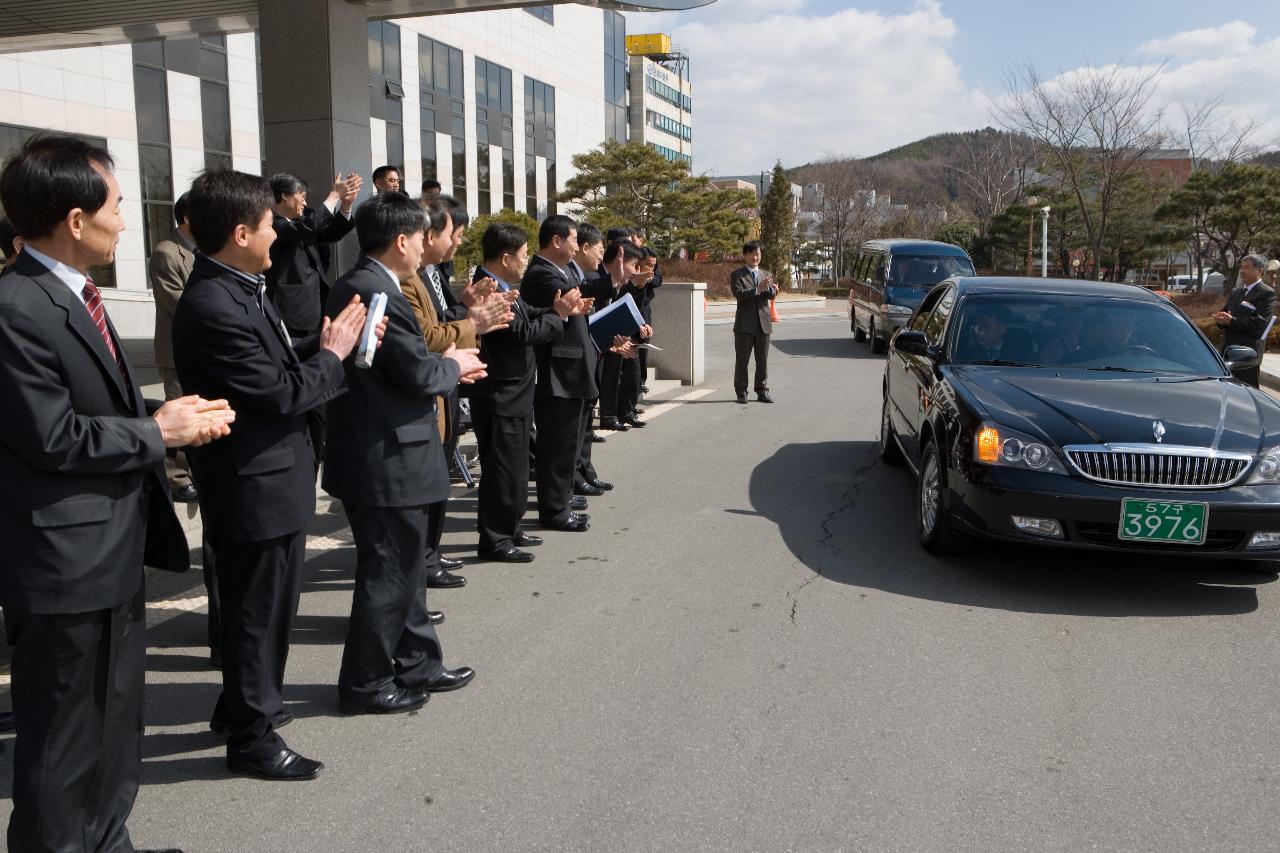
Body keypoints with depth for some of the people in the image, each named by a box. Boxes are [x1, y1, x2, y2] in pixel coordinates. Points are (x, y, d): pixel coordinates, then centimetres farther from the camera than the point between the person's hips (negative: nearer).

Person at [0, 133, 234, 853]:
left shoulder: (78, 297, 11)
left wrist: (172, 419, 0)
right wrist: (157, 433, -12)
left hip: (115, 550, 10)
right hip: (65, 563, -10)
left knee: (119, 727, 23)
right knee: (66, 745, 6)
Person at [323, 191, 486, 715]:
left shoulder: (355, 286, 11)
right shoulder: (377, 292, -21)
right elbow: (418, 373, -20)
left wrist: (443, 367, 8)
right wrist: (453, 365, -2)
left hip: (377, 452, 11)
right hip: (387, 460, -11)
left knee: (403, 566, 20)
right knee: (388, 573, 3)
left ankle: (417, 664, 33)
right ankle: (366, 684, 17)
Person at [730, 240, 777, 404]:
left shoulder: (766, 275, 14)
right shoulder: (737, 275, 1)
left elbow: (771, 295, -1)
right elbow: (738, 293, -15)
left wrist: (772, 289, -24)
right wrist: (758, 288, -25)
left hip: (763, 323, 4)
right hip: (744, 324, -4)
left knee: (763, 360, 7)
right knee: (742, 360, 2)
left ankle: (762, 391, 14)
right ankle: (741, 392, 9)